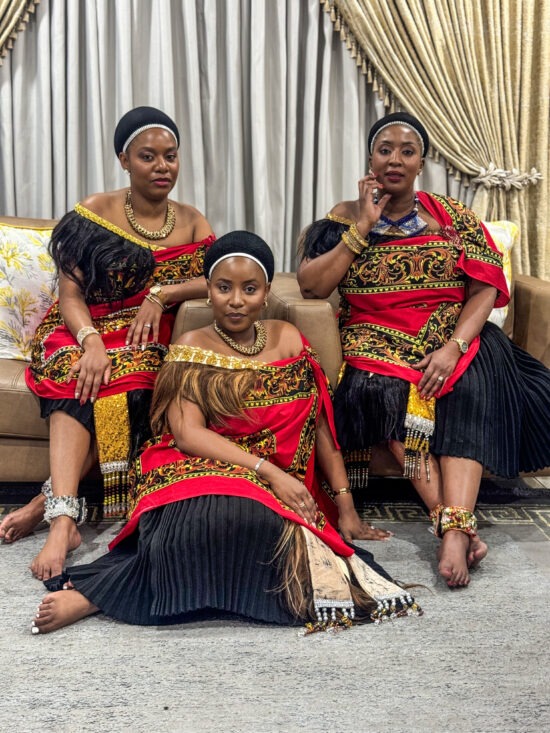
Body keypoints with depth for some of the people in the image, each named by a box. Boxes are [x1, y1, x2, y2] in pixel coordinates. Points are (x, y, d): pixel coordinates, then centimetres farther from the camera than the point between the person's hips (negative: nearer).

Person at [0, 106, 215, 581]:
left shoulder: (191, 222, 11)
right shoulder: (93, 214, 3)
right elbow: (71, 294, -5)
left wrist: (161, 293, -19)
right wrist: (92, 342, -25)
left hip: (150, 341, 1)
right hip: (87, 333, -1)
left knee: (124, 384, -35)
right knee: (77, 376, -36)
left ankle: (49, 502, -33)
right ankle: (63, 520, -47)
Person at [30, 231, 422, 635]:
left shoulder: (287, 339, 11)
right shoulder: (192, 349, 2)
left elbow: (320, 425, 11)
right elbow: (187, 433, -12)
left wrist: (346, 507, 5)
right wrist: (267, 471, -22)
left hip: (282, 487, 3)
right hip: (199, 473, -3)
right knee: (225, 511, -41)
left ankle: (99, 593, -23)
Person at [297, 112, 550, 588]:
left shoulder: (452, 217, 8)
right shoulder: (346, 218, 7)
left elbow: (485, 289, -1)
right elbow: (311, 286, -6)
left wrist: (452, 347, -17)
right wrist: (363, 227, -9)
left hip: (453, 336, 1)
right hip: (378, 341, 0)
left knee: (470, 386, -32)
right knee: (387, 390, -33)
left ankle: (456, 529, -42)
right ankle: (454, 522, -37)